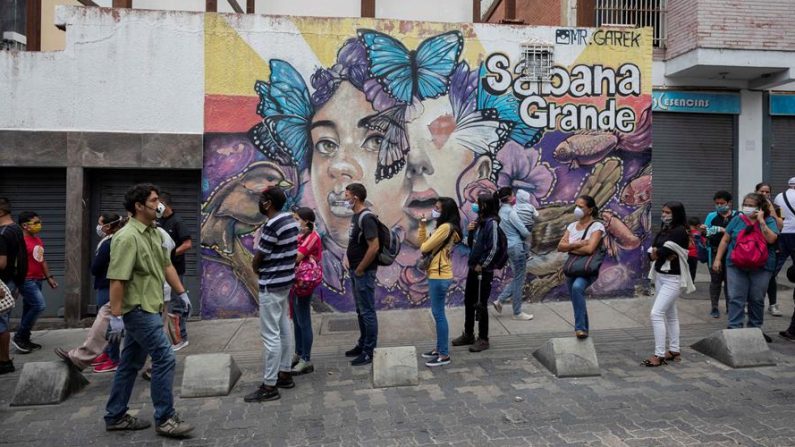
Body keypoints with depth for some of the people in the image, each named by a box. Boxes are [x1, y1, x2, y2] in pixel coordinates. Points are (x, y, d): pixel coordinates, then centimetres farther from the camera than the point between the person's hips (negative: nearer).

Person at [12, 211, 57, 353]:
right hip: (26, 281, -9)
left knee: (29, 309, 11)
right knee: (40, 305, -14)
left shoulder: (38, 240, 14)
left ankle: (25, 340, 19)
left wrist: (49, 277, 20)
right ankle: (19, 337, -1)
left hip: (37, 280, 9)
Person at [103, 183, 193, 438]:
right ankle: (165, 419, 2)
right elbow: (116, 279, -21)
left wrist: (182, 292, 15)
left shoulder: (154, 233, 10)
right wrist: (116, 316, -22)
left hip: (148, 309, 9)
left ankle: (115, 416, 27)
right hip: (139, 310, -9)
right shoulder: (127, 237, -18)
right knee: (165, 359, -8)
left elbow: (166, 265, 18)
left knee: (130, 363, 16)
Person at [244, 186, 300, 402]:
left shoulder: (271, 226, -21)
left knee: (270, 335, -4)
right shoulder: (290, 220, 7)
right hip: (286, 280, 10)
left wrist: (256, 267, 8)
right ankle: (284, 374, 26)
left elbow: (256, 260, -14)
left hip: (271, 285, -10)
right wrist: (265, 266, 7)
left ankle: (269, 386, 2)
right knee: (284, 329, 16)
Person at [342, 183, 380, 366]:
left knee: (367, 312, -1)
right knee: (360, 310, 18)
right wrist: (353, 267, 13)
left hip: (364, 272, -10)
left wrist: (360, 269, -17)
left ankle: (369, 352, 7)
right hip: (356, 271, 10)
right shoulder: (355, 216, 12)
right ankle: (362, 345, 30)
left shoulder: (367, 218, -18)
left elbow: (374, 247, -24)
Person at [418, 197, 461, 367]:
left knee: (439, 314, -4)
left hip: (439, 276, -10)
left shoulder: (445, 227, -18)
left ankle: (444, 355, 4)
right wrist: (423, 227, 4)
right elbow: (423, 243, 14)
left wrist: (424, 246, 6)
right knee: (438, 313, 16)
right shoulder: (444, 227, 15)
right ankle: (440, 348, 26)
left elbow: (424, 247, -17)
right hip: (437, 275, 10)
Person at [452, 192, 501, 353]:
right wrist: (470, 231, -2)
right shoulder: (479, 221, 10)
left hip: (484, 270, -8)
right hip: (473, 268, 8)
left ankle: (483, 339, 13)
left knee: (480, 305, 0)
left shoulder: (491, 222, -14)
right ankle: (468, 335, 29)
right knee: (468, 302, 15)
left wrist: (482, 265, -15)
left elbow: (493, 248, -18)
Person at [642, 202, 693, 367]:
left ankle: (659, 355, -9)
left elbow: (662, 252, -21)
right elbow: (651, 254, 3)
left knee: (656, 314, -14)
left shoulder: (680, 231, -13)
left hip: (672, 278, -9)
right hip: (660, 275, 9)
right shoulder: (663, 231, 11)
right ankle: (674, 351, 22)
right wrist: (662, 254, -16)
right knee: (670, 314, 14)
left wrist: (657, 252, -1)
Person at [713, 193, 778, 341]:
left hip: (761, 268, 0)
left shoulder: (769, 221, 2)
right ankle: (734, 328, 1)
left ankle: (755, 329, 23)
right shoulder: (737, 220, 6)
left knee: (757, 300, 9)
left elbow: (771, 239, -15)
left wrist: (761, 221, -15)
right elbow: (725, 240, 9)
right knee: (736, 299, -3)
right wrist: (718, 259, 5)